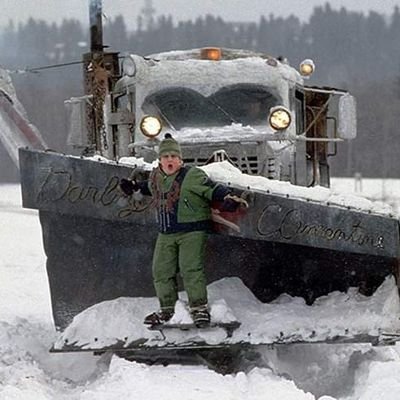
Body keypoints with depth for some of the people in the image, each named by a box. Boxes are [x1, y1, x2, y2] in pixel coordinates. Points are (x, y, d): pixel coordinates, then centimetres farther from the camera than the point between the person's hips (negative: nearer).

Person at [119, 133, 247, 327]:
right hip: (166, 234, 7)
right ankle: (166, 308, 22)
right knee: (161, 270, 7)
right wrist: (135, 187, 30)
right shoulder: (156, 177, 9)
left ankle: (199, 308, -8)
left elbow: (211, 188, -17)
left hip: (192, 231, -7)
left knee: (190, 268, -15)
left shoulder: (192, 176, -13)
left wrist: (227, 197, -33)